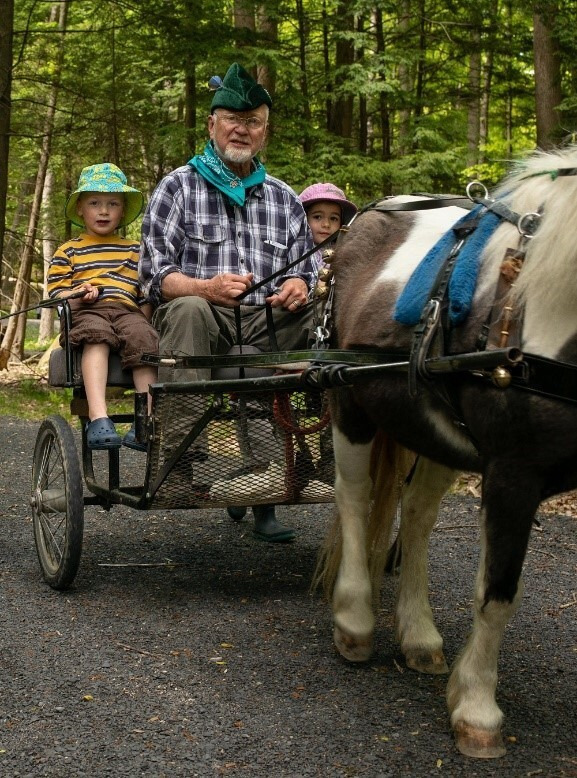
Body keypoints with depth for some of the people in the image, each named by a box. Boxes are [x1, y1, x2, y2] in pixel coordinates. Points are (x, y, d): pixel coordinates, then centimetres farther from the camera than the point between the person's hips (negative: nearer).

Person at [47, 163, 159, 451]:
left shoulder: (135, 251, 26)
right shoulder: (68, 251, 19)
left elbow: (146, 295, 22)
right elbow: (57, 292, 10)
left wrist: (145, 321, 4)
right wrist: (78, 295, -12)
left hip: (128, 311, 2)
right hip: (86, 312, -2)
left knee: (142, 338, -33)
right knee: (96, 337, -38)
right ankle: (98, 418, -51)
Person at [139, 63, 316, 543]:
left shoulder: (284, 198, 21)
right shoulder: (178, 187, 9)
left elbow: (306, 270, 19)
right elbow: (155, 272, -2)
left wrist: (298, 287, -7)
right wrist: (207, 288, -22)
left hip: (267, 324, 4)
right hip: (201, 322, -4)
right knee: (188, 308, -37)